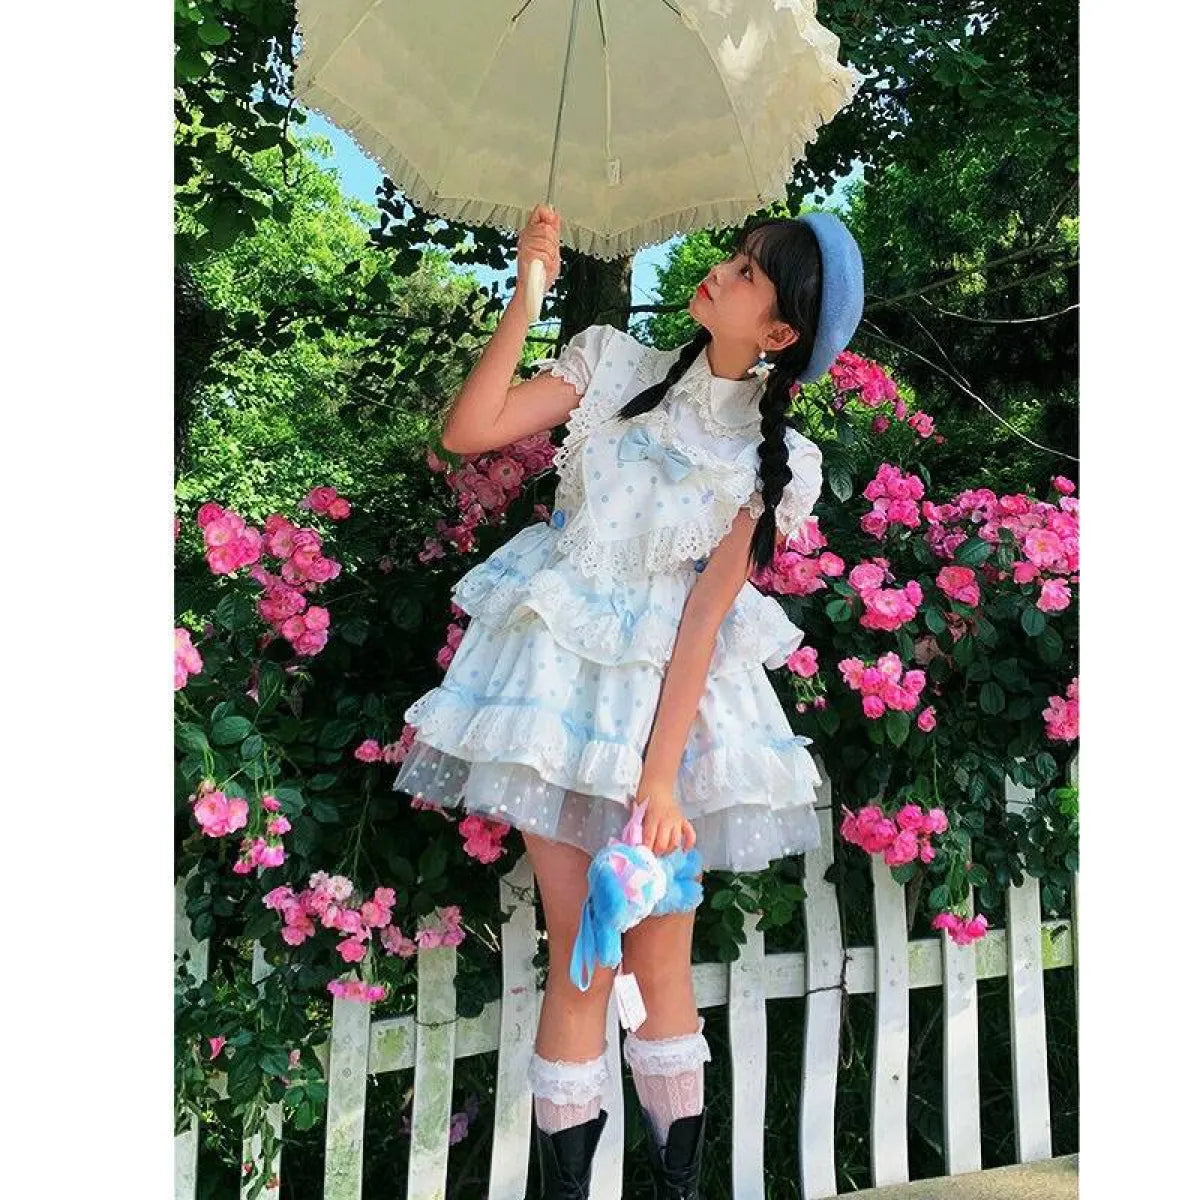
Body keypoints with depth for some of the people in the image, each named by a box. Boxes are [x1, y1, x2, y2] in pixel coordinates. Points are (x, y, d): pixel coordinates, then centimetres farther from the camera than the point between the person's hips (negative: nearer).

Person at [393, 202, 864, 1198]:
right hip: (560, 673, 1)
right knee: (581, 962, 2)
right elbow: (468, 432, -6)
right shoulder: (616, 364, 3)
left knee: (662, 967, 7)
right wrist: (528, 291, -8)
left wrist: (660, 774, -15)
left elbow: (707, 613, -8)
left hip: (667, 695, 0)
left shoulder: (776, 459, -1)